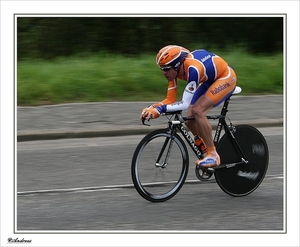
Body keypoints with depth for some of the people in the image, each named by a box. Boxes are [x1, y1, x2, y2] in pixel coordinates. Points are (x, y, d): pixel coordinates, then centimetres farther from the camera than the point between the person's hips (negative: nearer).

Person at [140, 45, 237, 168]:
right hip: (209, 80, 8)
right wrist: (151, 108, -27)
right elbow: (170, 100, -11)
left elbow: (185, 104, -40)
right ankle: (206, 152, 16)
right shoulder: (174, 69, -15)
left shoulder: (192, 69, -38)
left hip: (226, 77, -8)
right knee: (190, 121, -3)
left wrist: (160, 109, -47)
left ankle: (213, 155, -18)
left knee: (197, 111, -26)